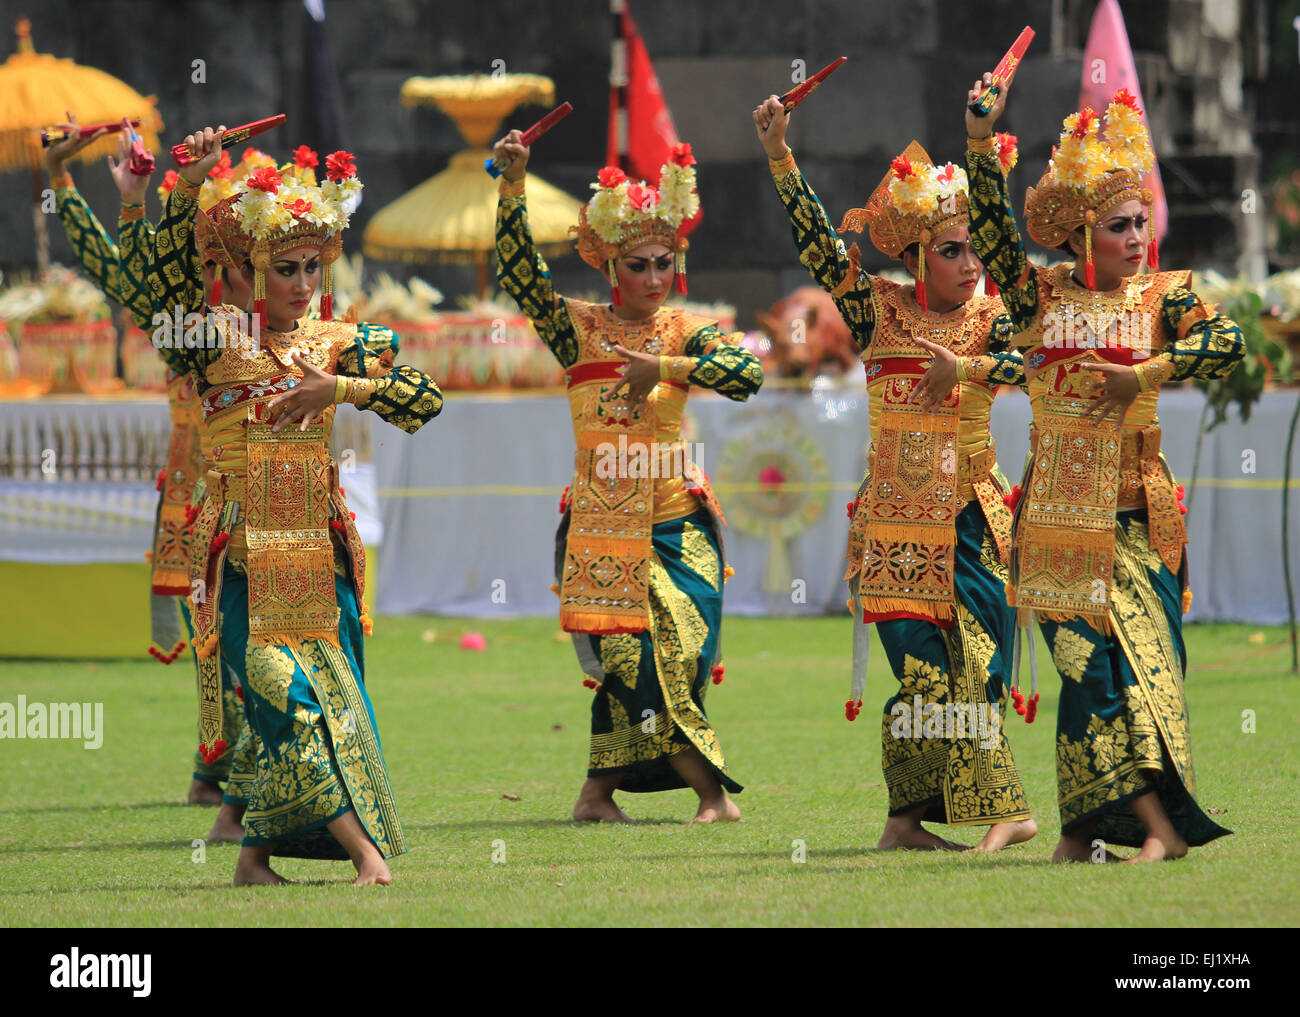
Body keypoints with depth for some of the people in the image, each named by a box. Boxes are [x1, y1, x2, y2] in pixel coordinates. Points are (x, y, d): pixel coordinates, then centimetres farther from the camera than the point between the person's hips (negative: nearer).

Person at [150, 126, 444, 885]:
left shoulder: (336, 342, 7)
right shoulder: (217, 340, 1)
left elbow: (425, 400, -3)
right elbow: (167, 284, -16)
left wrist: (338, 388, -16)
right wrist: (187, 193, -25)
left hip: (320, 551, 3)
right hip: (243, 555, -3)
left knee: (331, 699, 0)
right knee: (287, 694, -14)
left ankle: (259, 851, 11)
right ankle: (365, 848, -15)